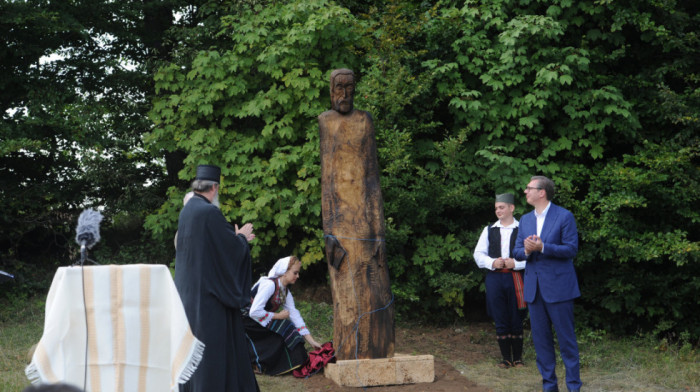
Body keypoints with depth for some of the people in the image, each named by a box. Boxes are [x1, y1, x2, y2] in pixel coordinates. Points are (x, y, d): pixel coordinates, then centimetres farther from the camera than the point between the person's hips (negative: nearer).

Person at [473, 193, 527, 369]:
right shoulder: (489, 230, 13)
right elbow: (478, 254, 12)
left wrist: (516, 263, -14)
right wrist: (492, 263, -6)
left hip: (516, 279, -2)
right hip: (494, 279, 3)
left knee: (516, 320, 2)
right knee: (500, 321, 4)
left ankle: (518, 358, 12)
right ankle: (506, 358, 12)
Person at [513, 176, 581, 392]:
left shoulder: (564, 216, -6)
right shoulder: (525, 220, 12)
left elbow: (571, 249, -12)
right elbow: (517, 251, 11)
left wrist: (542, 247, -22)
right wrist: (526, 251, -13)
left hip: (558, 287, -6)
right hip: (534, 288, 6)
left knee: (566, 338, 0)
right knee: (541, 339, 9)